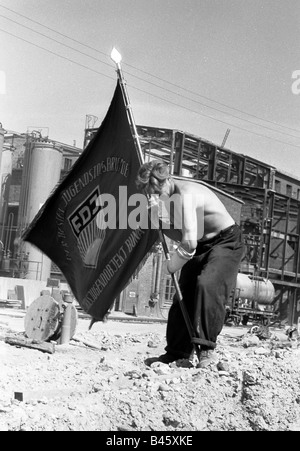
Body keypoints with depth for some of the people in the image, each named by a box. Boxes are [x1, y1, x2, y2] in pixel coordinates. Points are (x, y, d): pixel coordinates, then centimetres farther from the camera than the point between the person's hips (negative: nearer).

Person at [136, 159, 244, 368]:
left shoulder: (185, 194, -29)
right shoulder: (168, 196, -1)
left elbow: (189, 242, -31)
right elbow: (180, 236, 2)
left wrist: (173, 265, -14)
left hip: (226, 242, -9)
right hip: (201, 244, 9)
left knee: (207, 285, -30)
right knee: (184, 294, 4)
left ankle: (207, 348, -25)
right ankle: (177, 353, 12)